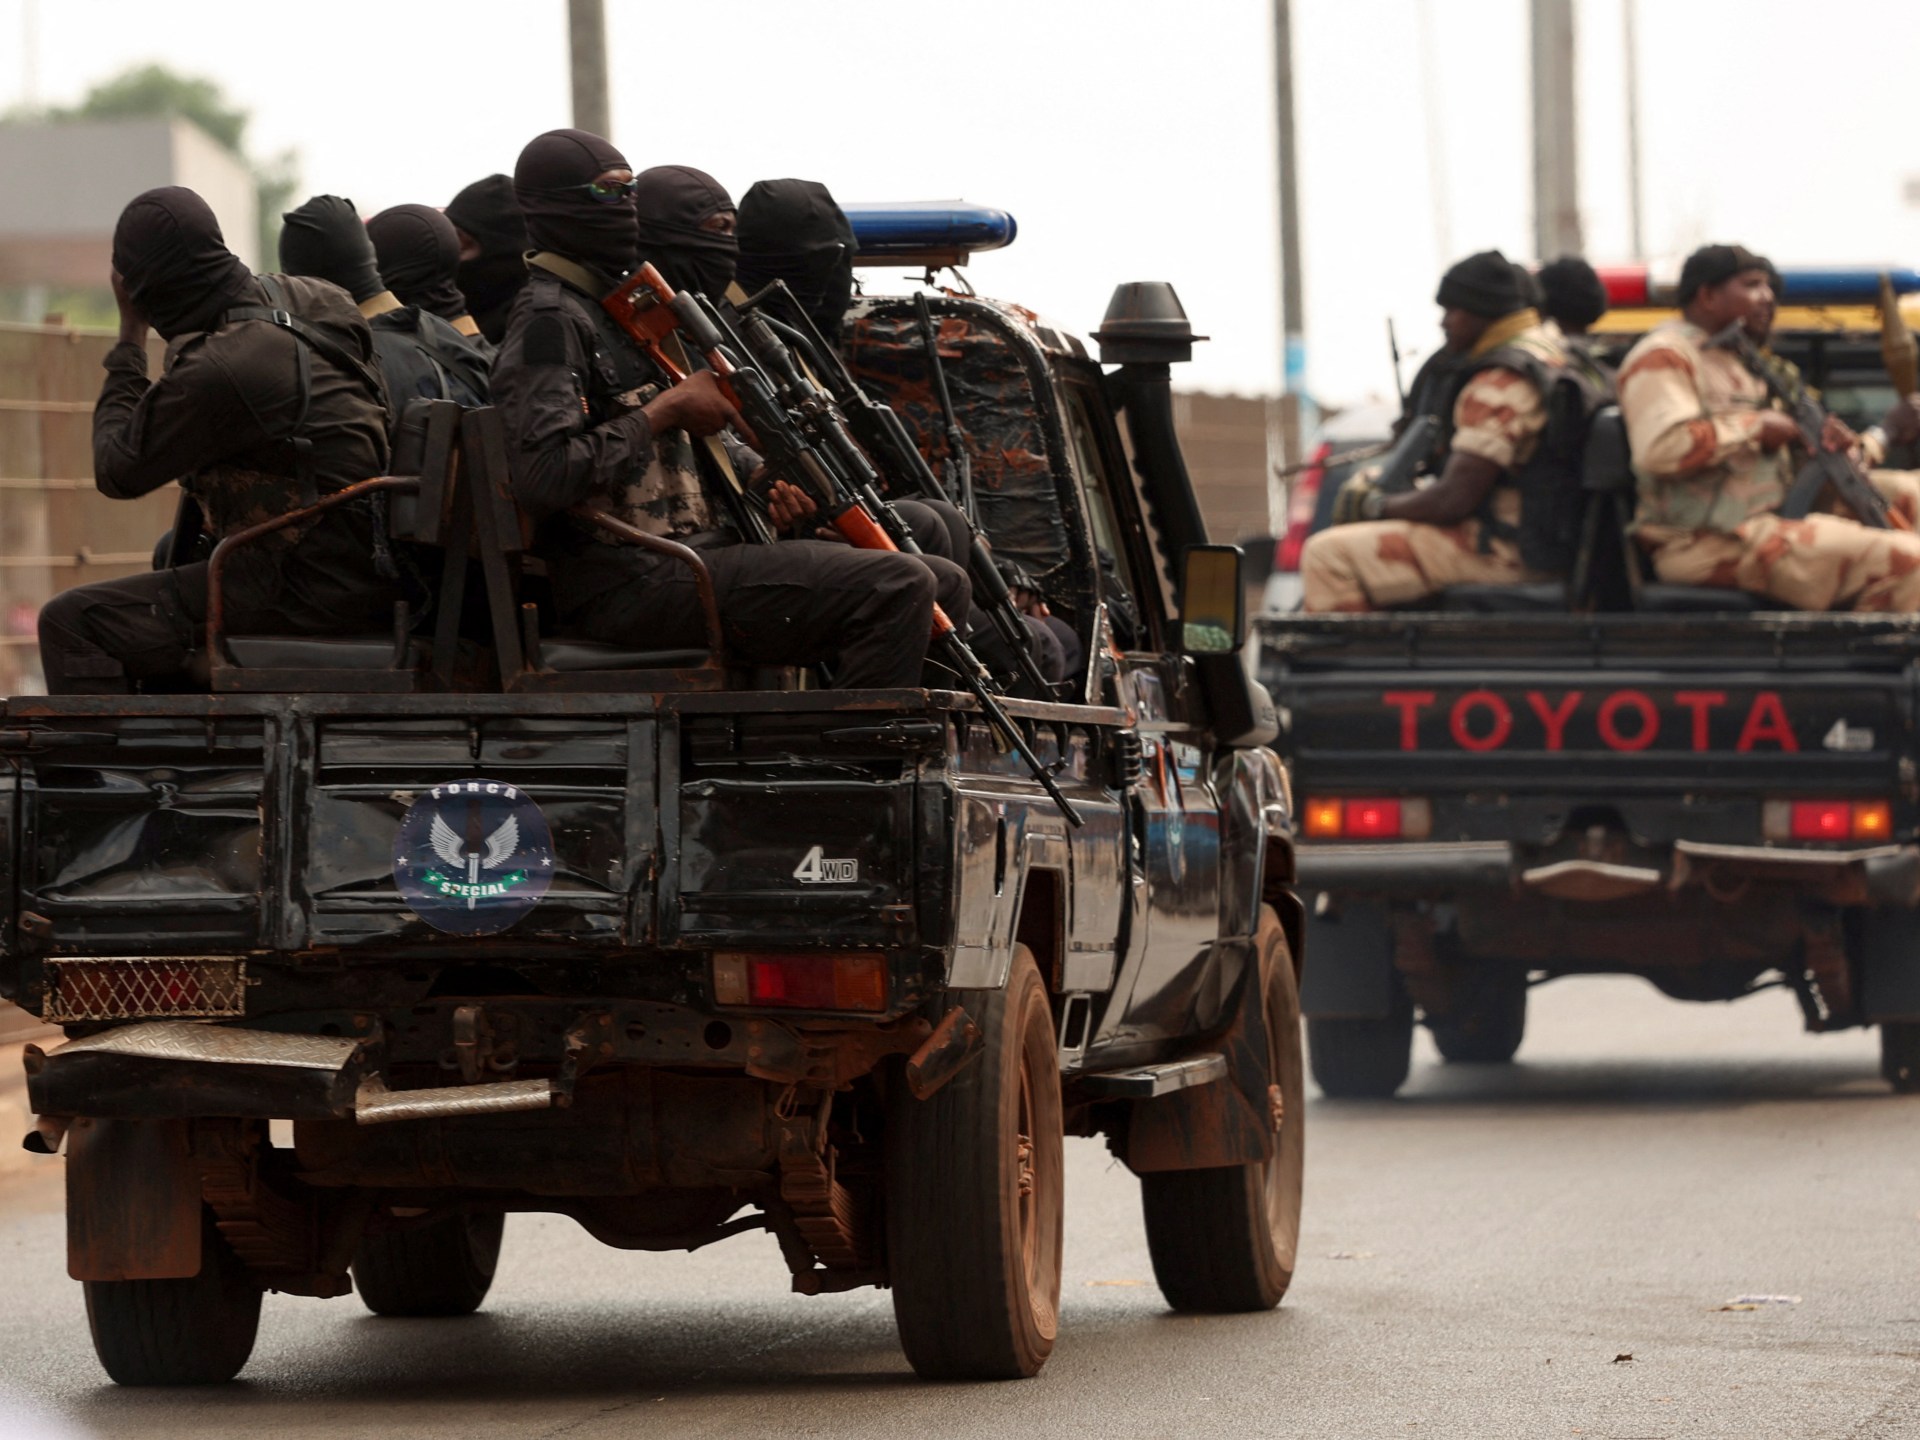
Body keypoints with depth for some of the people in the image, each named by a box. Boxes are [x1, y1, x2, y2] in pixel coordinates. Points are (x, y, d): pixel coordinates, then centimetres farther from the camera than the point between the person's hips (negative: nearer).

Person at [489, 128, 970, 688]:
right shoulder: (549, 322, -8)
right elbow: (542, 476, -23)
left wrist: (773, 497, 9)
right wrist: (665, 411, -13)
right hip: (633, 580, -10)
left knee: (945, 585, 4)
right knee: (897, 589, -23)